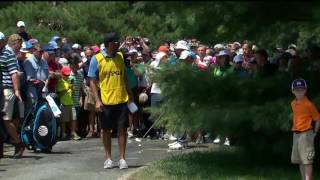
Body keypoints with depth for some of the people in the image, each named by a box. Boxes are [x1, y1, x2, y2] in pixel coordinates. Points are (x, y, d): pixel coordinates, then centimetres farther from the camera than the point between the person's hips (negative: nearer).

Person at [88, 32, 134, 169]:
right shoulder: (97, 59, -6)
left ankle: (122, 158, 5)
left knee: (122, 129, 1)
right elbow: (92, 81, -5)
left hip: (122, 100, 3)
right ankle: (108, 158, 17)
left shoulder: (120, 57, 7)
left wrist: (130, 95, 14)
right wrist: (97, 100, -12)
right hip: (106, 101, -3)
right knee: (106, 130, 7)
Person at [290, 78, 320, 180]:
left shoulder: (308, 104, -12)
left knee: (307, 160, -10)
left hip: (306, 134, -8)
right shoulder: (293, 104, 10)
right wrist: (295, 130, 14)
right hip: (296, 134, 8)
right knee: (299, 160, 13)